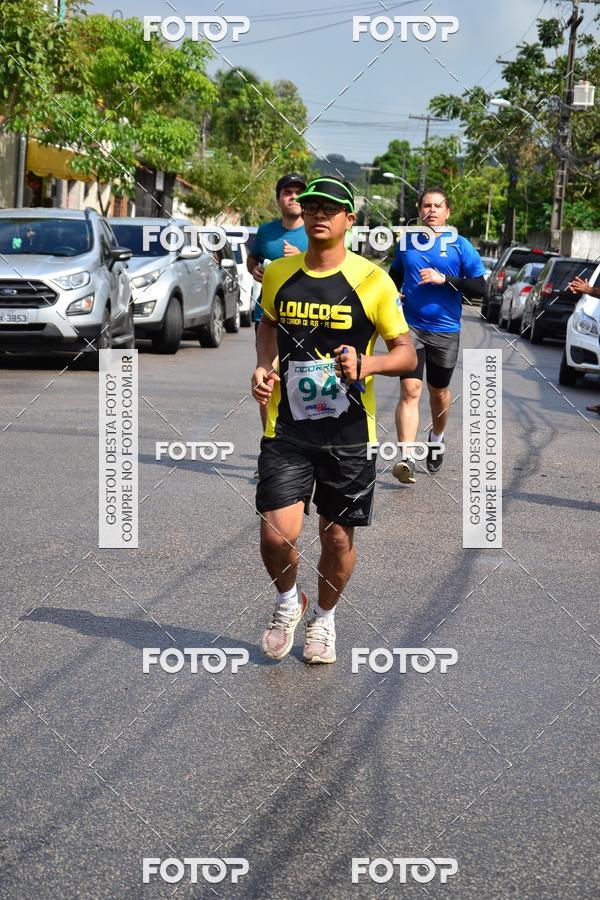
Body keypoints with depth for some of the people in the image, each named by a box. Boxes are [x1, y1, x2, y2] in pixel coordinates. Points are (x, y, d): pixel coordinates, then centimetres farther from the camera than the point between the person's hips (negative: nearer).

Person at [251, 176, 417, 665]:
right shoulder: (278, 274, 4)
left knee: (338, 538, 7)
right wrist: (263, 365, 8)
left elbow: (408, 353, -3)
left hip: (349, 434, -1)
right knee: (276, 536, -11)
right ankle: (287, 602, 23)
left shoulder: (372, 280, -6)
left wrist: (368, 363, -22)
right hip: (286, 429, 1)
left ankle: (323, 618, 36)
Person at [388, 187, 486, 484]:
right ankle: (407, 459, -22)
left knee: (438, 392, 16)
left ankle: (437, 439, 45)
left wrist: (444, 278, -18)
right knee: (410, 390, -14)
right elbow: (395, 277, 23)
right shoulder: (406, 242, 6)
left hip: (445, 331, 0)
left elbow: (480, 288, -6)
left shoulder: (460, 246, -2)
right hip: (410, 327, 0)